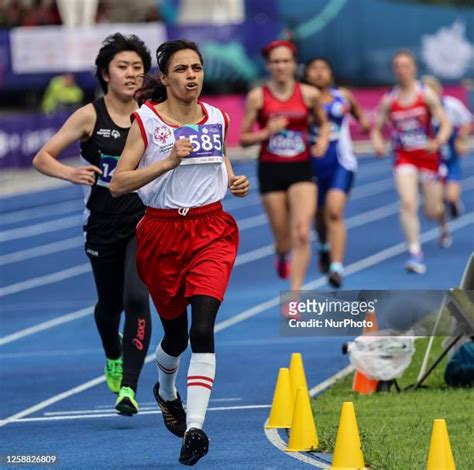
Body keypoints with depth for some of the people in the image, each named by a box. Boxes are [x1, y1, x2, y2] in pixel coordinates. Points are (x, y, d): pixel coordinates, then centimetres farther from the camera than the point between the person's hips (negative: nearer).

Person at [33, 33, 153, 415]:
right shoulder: (90, 116, -8)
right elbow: (42, 158, -8)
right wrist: (70, 173, -28)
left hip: (144, 222, 0)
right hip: (102, 226, 0)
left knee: (136, 298, -20)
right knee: (109, 304, 16)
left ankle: (128, 387, -16)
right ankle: (113, 356, 50)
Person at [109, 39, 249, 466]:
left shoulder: (217, 119, 6)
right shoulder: (146, 120, -6)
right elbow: (117, 184, -12)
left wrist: (235, 183, 5)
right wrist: (168, 162, -24)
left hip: (211, 230, 1)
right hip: (162, 234, -1)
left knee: (202, 328, -17)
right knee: (175, 333, 12)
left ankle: (195, 427, -21)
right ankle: (166, 392, 46)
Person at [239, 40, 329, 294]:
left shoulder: (309, 94, -1)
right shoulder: (257, 97, -4)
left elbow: (323, 123, 18)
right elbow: (243, 139, 0)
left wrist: (323, 140, -2)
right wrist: (267, 133, -17)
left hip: (301, 169, 0)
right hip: (271, 170, 0)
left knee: (302, 234, -17)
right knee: (283, 240, 7)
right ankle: (281, 256, 46)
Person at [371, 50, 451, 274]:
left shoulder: (426, 95, -7)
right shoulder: (389, 100, -1)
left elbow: (445, 124, -9)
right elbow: (377, 129, 7)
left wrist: (438, 142, -28)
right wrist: (378, 143, -15)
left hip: (427, 156, -1)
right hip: (404, 157, 1)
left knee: (432, 210, 7)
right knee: (407, 203, -20)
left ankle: (444, 225, 45)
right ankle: (415, 253, -18)